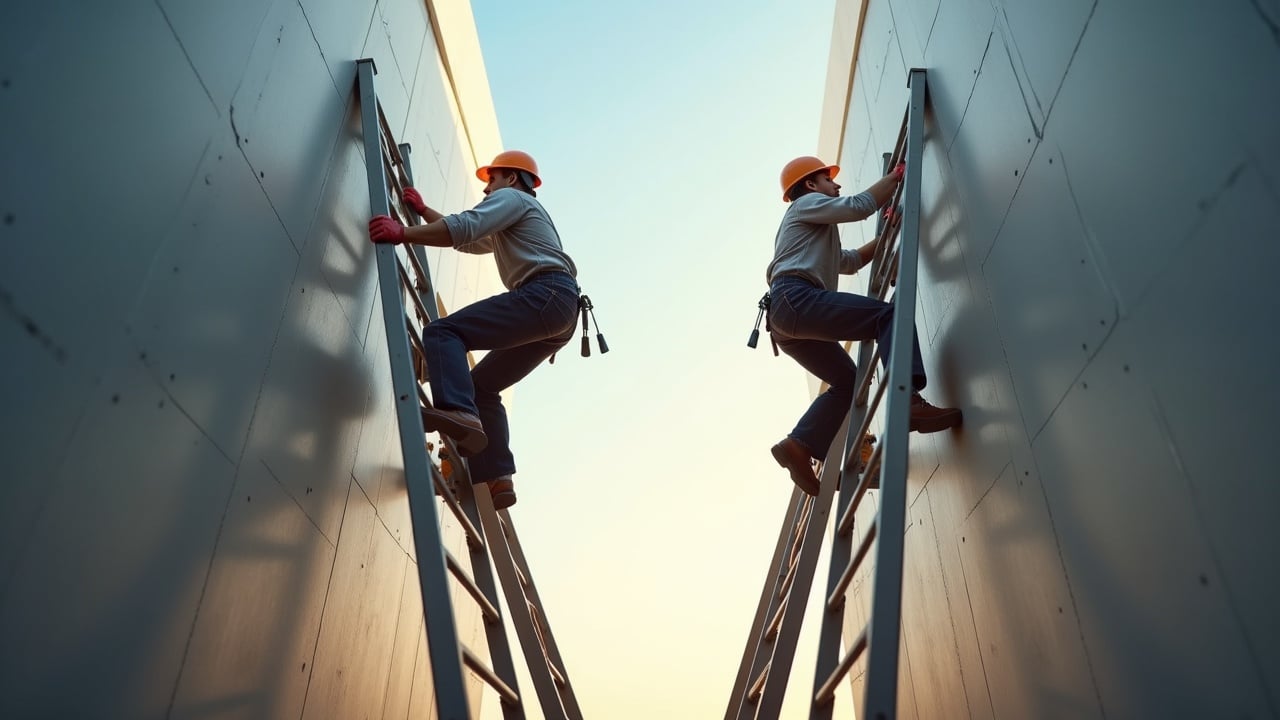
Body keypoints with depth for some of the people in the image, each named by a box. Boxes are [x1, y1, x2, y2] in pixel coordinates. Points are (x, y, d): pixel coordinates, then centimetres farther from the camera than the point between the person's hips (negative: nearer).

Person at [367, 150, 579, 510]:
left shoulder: (512, 197, 10)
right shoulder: (511, 223, 41)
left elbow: (463, 227, -9)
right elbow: (466, 241, 46)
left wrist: (403, 233, -12)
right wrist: (422, 210, 42)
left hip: (545, 295, -10)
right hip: (558, 307, 10)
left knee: (442, 332, -19)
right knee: (482, 386, 11)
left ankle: (459, 412, -43)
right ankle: (496, 478, 1)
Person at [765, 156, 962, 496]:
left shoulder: (817, 231, 42)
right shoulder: (807, 203, 14)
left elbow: (850, 261, 44)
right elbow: (859, 205, -1)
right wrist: (896, 176, 12)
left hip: (786, 317, 10)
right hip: (796, 299, -10)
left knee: (846, 381, 11)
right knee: (890, 313, -17)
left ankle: (799, 446, -1)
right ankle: (907, 400, -36)